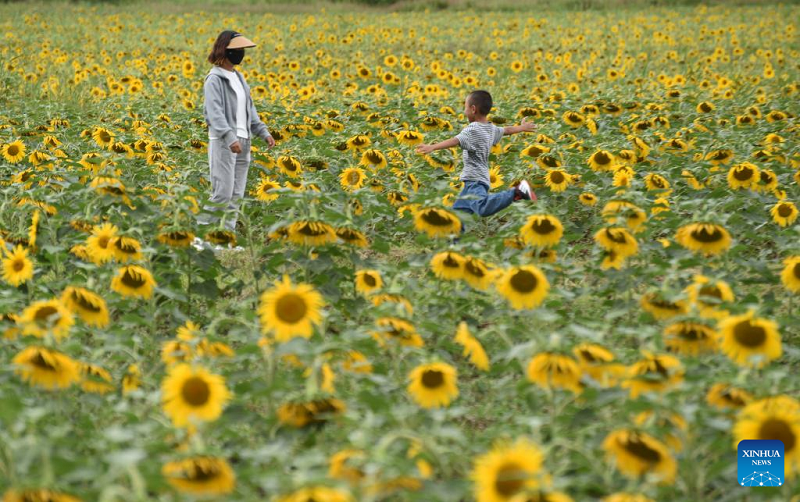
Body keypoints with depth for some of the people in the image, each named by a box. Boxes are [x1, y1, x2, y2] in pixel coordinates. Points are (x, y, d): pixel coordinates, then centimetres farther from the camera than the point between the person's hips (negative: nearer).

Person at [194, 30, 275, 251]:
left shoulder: (238, 78, 17)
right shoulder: (215, 79, -9)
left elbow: (249, 109, 21)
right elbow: (215, 113, -19)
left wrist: (263, 132, 11)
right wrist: (230, 138, -30)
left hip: (242, 141, 8)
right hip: (223, 142, -8)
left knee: (236, 195, 7)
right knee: (222, 194, -12)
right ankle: (199, 235, -5)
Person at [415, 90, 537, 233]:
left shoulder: (472, 130, -11)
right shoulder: (492, 129, 16)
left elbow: (455, 140, -28)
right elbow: (507, 130, 36)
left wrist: (432, 147, -41)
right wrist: (522, 127, 58)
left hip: (475, 181, -10)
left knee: (483, 208, -34)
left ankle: (517, 192, -34)